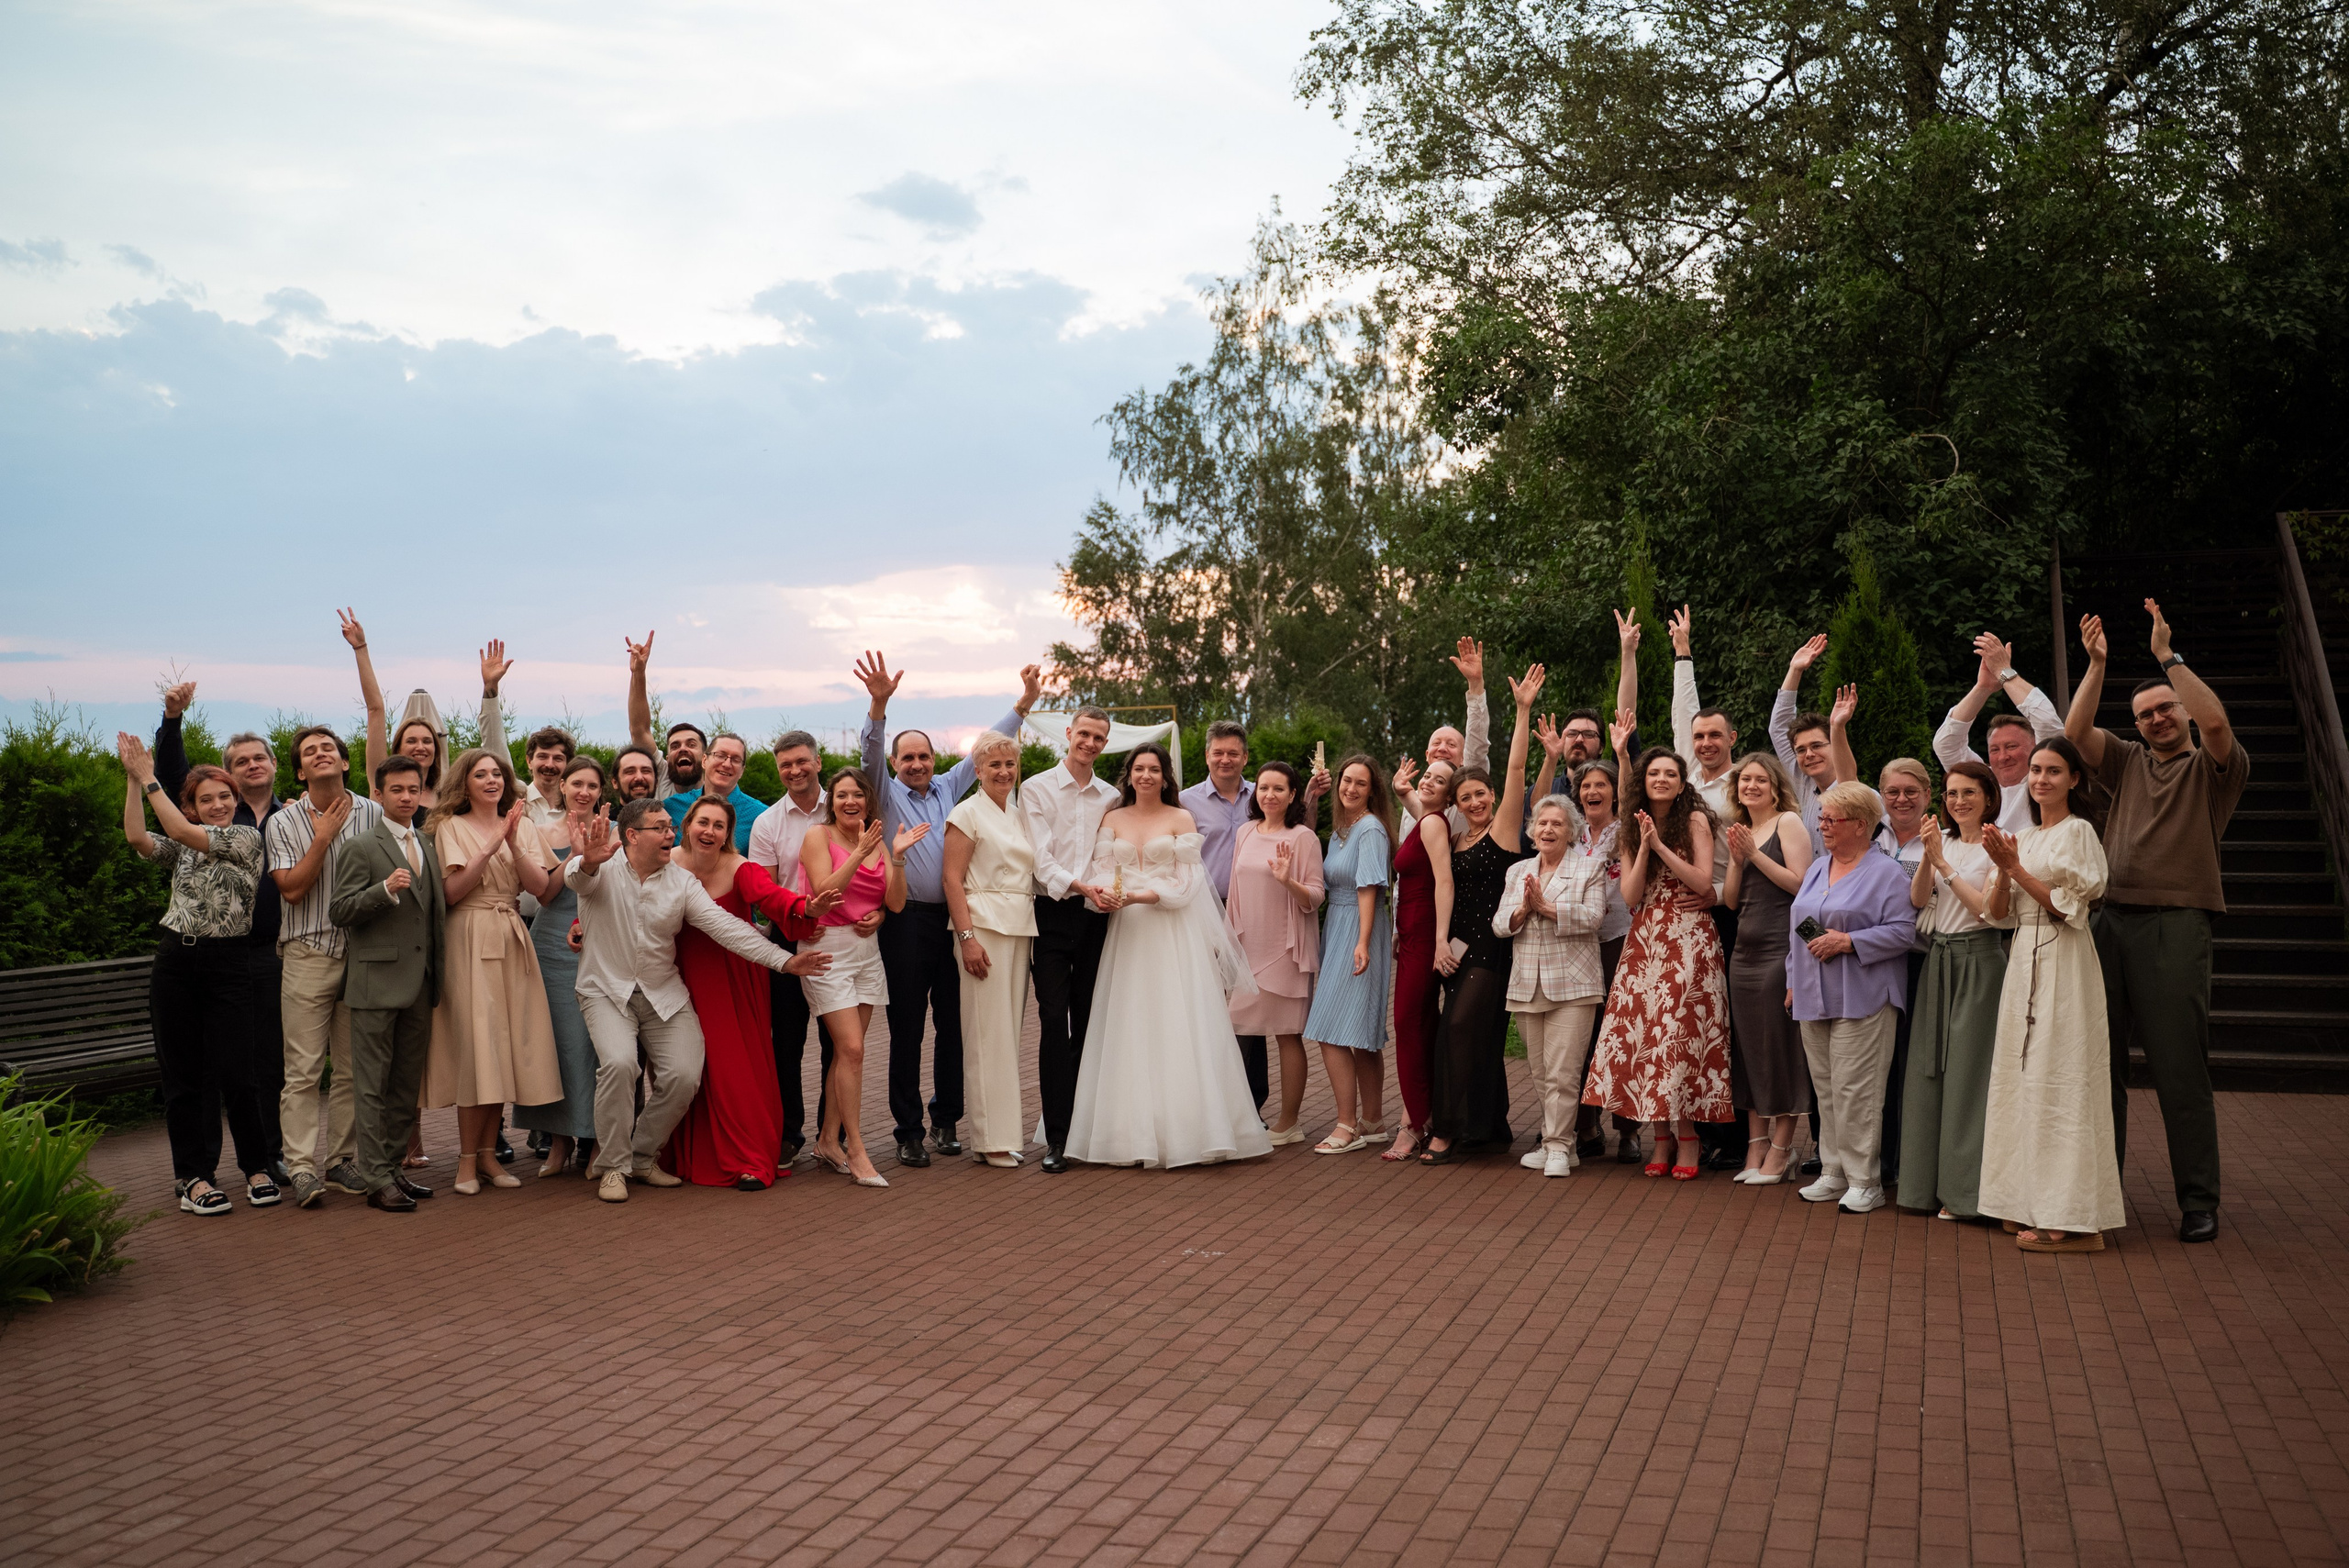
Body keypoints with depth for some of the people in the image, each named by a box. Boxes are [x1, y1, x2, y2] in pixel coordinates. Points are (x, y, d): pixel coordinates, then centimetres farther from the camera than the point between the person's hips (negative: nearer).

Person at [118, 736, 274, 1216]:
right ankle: (192, 1175, 12)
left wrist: (148, 778, -6)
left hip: (228, 963, -4)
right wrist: (134, 778, -8)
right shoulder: (181, 849, 15)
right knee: (181, 1073, 5)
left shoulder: (247, 837, 0)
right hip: (175, 960, 4)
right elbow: (138, 839, -4)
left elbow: (182, 831, -10)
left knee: (233, 1071, -7)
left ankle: (257, 1167, 9)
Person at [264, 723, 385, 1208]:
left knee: (351, 1067, 7)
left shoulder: (373, 815, 6)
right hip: (308, 955, -2)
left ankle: (343, 1159, 16)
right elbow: (292, 888, -7)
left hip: (362, 953, 2)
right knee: (304, 1069, -5)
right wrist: (323, 839, -10)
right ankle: (302, 1168, -3)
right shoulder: (283, 823, 2)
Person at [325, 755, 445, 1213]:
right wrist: (386, 889, -24)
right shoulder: (361, 848, -4)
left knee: (407, 1085, 11)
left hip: (420, 985, 7)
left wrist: (438, 971, 17)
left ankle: (393, 1168, 20)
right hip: (378, 982, -7)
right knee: (372, 1085, -2)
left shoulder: (428, 847, 16)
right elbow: (339, 911, -11)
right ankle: (377, 1180, 1)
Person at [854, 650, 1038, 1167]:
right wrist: (879, 703, -30)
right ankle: (908, 1131, 7)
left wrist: (1024, 702, 11)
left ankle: (945, 1121, 20)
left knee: (952, 1025, 7)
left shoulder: (947, 788, 15)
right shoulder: (887, 792, 3)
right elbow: (870, 753, -13)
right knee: (906, 1029, 0)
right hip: (907, 923, -4)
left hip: (953, 919, 4)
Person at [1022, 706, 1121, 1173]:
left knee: (1089, 1024, 6)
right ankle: (1057, 1138, -5)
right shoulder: (1036, 789, 2)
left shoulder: (1110, 797, 14)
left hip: (1096, 917, 3)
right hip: (1053, 914, -3)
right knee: (1054, 1024, -7)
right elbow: (1040, 858, -7)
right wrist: (1078, 885, -21)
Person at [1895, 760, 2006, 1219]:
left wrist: (1945, 866, -14)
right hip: (1939, 960, 6)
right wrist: (1928, 857, -14)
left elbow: (1988, 909, -13)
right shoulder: (1942, 842, 11)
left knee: (1968, 1072, -4)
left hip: (1979, 960, -6)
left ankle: (1967, 1191, 3)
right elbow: (1917, 899, 1)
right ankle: (1932, 1182, 15)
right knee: (1929, 1069, 7)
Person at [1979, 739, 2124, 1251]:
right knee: (2025, 1076, 8)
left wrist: (2016, 866, -14)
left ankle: (2073, 1219, -5)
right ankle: (2033, 1204, 15)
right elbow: (1999, 912, 10)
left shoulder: (2077, 831, -6)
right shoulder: (2026, 839, 16)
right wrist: (2003, 868, -5)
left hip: (2062, 962, -8)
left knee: (2059, 1080, -8)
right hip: (2025, 959, 8)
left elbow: (2067, 906, -13)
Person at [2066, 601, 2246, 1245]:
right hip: (2112, 920, 4)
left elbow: (2216, 722, -13)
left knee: (2179, 1068, -4)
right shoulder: (2128, 763, 18)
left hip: (2176, 924, -4)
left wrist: (2169, 655, -11)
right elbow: (2076, 732, 4)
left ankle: (2199, 1202, 4)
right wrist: (2096, 664, -3)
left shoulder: (2213, 768, 7)